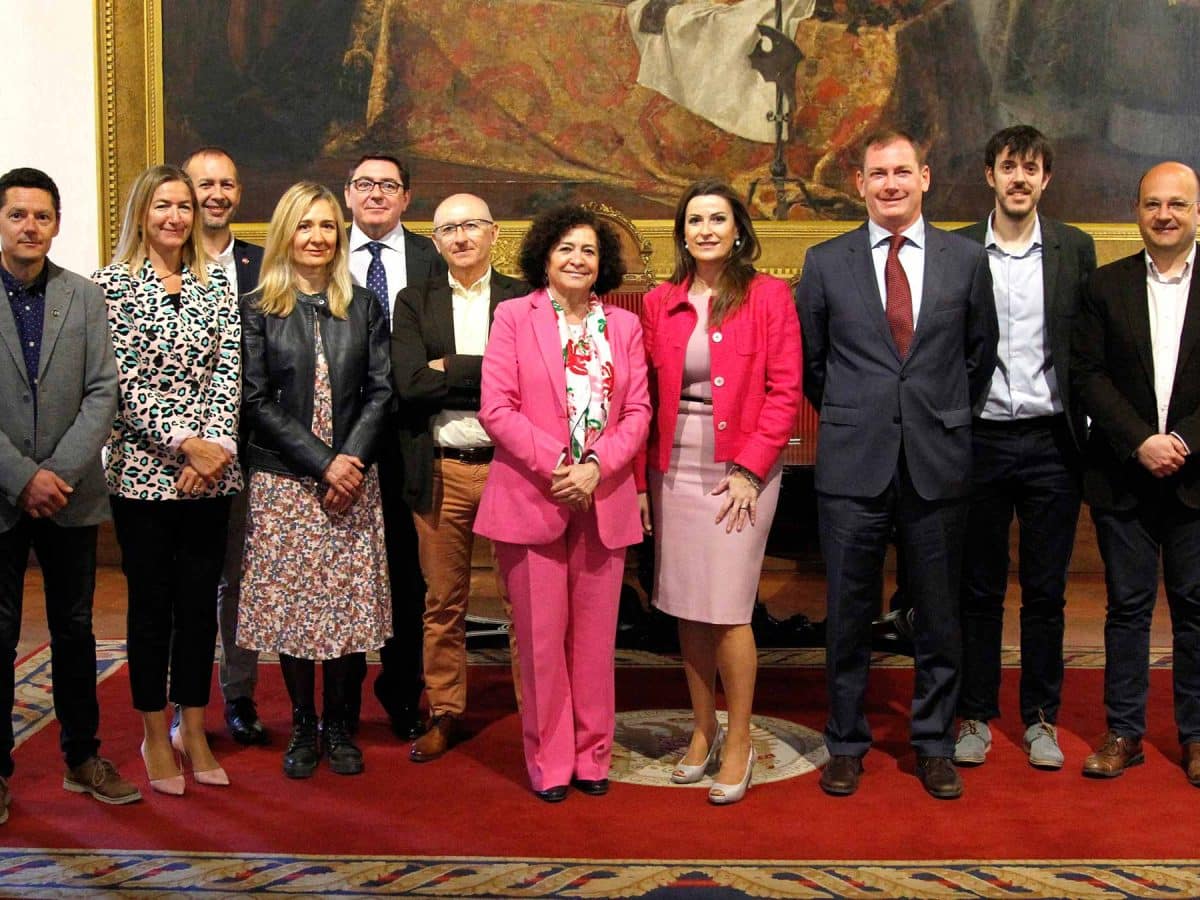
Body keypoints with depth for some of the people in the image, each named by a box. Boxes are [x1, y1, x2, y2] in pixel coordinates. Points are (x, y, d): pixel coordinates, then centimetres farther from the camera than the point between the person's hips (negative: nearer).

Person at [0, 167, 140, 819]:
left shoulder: (85, 297, 3)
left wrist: (58, 472, -12)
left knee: (75, 631, 13)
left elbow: (103, 394, -2)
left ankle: (83, 756, 25)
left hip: (70, 495, 2)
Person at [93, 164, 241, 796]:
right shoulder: (113, 283, -3)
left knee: (200, 599, 9)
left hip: (211, 468, 3)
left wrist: (218, 443, -13)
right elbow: (124, 382, -10)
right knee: (152, 601, 5)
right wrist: (184, 443, -16)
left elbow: (229, 370, 1)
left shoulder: (215, 282, 8)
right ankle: (156, 736, 19)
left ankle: (193, 729, 22)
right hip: (143, 470, -3)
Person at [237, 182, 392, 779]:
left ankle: (338, 725, 16)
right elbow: (256, 400, -5)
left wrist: (352, 459, -11)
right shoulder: (258, 310, 2)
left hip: (352, 480, 2)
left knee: (348, 600, 2)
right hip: (284, 481, -1)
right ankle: (303, 726, 16)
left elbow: (380, 391, 4)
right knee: (291, 601, 2)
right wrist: (322, 463, -12)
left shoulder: (362, 306, 9)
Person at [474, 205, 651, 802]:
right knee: (541, 637, 2)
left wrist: (595, 467, -10)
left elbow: (638, 412, 6)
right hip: (531, 499, -2)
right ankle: (549, 763, 13)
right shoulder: (514, 316, 4)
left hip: (603, 500, 3)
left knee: (595, 636, 7)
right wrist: (552, 464, -14)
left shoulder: (624, 325, 13)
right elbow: (496, 407, -4)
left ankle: (591, 757, 18)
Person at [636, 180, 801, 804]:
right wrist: (640, 480, 3)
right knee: (687, 609, 9)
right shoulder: (659, 304, 9)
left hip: (739, 471, -4)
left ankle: (739, 741, 11)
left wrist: (749, 468, -13)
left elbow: (785, 392, -5)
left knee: (727, 611, -5)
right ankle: (703, 729, 24)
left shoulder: (768, 296, -1)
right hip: (674, 470, 4)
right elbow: (646, 398, 10)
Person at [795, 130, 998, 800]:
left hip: (938, 463, 1)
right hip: (853, 466, 0)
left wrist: (948, 418, 13)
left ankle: (936, 745, 24)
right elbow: (810, 360, 12)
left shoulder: (967, 259, 5)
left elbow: (981, 353, 14)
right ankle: (847, 743, 21)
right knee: (849, 613, 7)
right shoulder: (826, 262, 3)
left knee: (939, 613, 9)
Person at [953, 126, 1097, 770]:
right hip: (979, 441, 0)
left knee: (1046, 590, 8)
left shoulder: (1075, 250, 4)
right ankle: (975, 716, 20)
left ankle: (1041, 717, 20)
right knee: (979, 589, 8)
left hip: (1051, 443, 1)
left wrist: (1086, 430, -1)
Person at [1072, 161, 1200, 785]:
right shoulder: (1105, 286, 5)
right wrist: (1139, 442, -11)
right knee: (1127, 606, 7)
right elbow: (1087, 375, -1)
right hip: (1123, 476, 1)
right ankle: (1123, 732, 16)